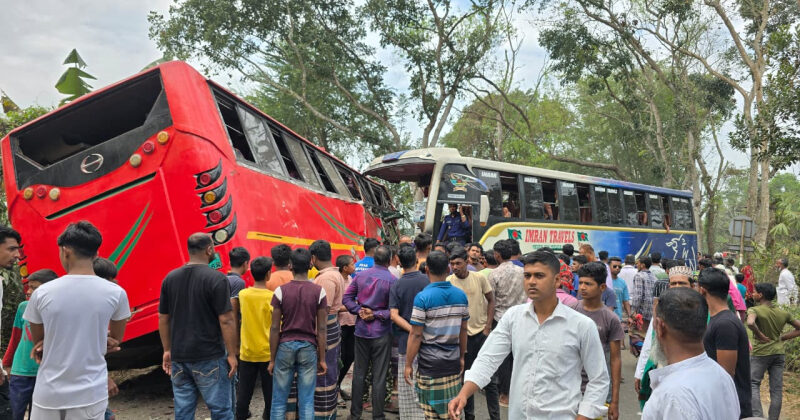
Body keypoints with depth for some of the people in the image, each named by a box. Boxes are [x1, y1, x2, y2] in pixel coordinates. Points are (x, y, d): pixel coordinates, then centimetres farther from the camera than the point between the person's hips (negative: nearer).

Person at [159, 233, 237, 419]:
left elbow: (163, 319, 10)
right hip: (209, 357, -5)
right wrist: (232, 354, -7)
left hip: (178, 357, 6)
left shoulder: (170, 278, 5)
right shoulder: (216, 279, -12)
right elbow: (226, 320, -14)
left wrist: (167, 350, 18)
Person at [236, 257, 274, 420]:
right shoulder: (272, 297, -12)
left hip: (247, 352, 3)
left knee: (244, 391, 10)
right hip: (267, 352, -3)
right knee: (269, 391, 7)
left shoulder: (242, 294, -2)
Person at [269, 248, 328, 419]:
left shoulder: (280, 291, -4)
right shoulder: (319, 292, -3)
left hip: (285, 347, 0)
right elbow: (321, 329, -3)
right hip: (309, 347, 0)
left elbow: (275, 328, -3)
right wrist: (322, 359, 5)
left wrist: (272, 359, 5)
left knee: (279, 401, 9)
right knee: (307, 402, 6)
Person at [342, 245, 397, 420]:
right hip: (382, 333, -4)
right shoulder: (392, 280, -14)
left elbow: (347, 298, 2)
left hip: (361, 330, 4)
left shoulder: (360, 275, 0)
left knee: (359, 373, 14)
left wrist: (359, 310, -4)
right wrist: (376, 315, -11)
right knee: (379, 376, 5)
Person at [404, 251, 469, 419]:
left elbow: (416, 334, -12)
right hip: (453, 362, 5)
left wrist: (408, 364, -4)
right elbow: (463, 330, 11)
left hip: (430, 363, -5)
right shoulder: (461, 295, 4)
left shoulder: (423, 297, -12)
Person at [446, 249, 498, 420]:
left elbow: (491, 300, 4)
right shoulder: (449, 282, -6)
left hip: (482, 332, 0)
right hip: (462, 334, 0)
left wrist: (488, 327, -2)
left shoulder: (479, 278, -5)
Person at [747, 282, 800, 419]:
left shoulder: (755, 310, -14)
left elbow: (750, 323, -34)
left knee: (753, 384, 7)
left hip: (761, 353, -5)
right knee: (777, 389, 9)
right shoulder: (783, 313, 4)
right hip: (779, 353, 5)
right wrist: (782, 338, 5)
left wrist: (760, 335, -18)